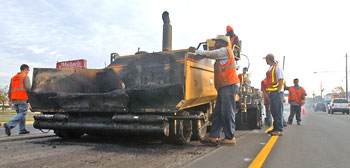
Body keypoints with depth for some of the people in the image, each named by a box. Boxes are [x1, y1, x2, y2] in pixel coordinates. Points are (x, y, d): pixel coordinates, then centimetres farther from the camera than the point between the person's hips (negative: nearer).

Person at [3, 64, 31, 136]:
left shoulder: (13, 77, 23)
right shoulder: (25, 77, 0)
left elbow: (10, 90, 20)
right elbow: (28, 87, -15)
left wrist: (10, 99, 25)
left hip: (14, 99, 8)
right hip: (22, 98, -8)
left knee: (20, 113, 12)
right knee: (22, 114, -8)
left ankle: (22, 129, 8)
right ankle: (9, 125, -24)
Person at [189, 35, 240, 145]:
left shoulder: (225, 50, -3)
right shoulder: (222, 54, 27)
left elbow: (210, 54, -5)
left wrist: (195, 51, 5)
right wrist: (197, 51, 16)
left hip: (229, 86, -10)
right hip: (223, 87, 10)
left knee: (227, 112, -8)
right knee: (218, 113, 6)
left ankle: (230, 138, -3)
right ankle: (214, 137, 8)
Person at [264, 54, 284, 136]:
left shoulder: (277, 68, -8)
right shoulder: (270, 68, 20)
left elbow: (281, 81, -13)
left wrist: (278, 92, -18)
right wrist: (268, 92, 16)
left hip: (276, 93, -9)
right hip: (271, 93, 9)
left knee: (277, 111, -8)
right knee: (273, 111, 11)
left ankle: (279, 130, -5)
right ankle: (275, 128, 18)